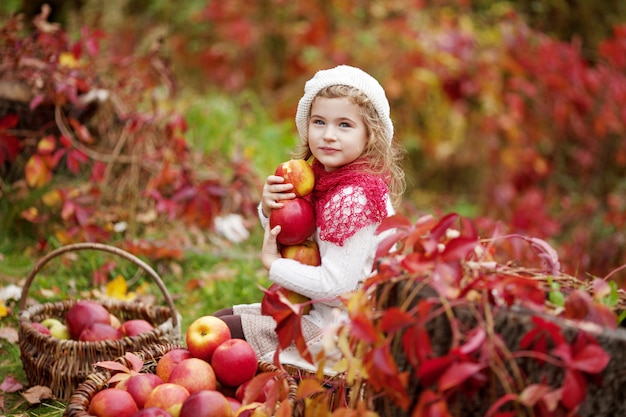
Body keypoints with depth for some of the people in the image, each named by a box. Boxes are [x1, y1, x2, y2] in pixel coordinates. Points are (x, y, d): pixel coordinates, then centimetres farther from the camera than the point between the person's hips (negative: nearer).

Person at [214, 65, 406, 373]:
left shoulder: (354, 198, -25)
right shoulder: (323, 178, 4)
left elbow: (336, 286, -28)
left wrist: (273, 264, -14)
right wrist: (269, 208, -7)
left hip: (338, 326, -10)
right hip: (316, 310, 10)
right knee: (220, 319, 16)